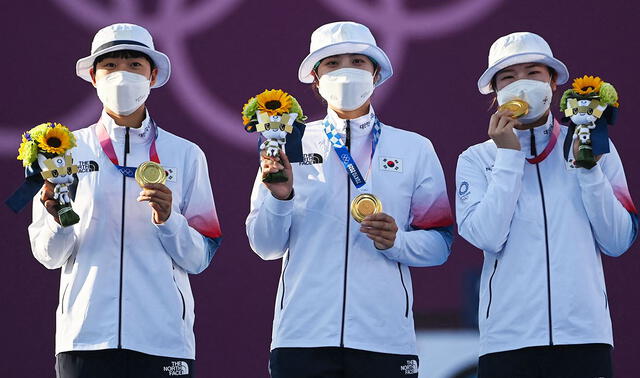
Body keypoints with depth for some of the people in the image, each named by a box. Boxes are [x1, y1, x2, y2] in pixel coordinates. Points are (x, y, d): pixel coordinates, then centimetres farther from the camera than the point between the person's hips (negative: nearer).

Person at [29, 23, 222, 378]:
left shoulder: (185, 155, 9)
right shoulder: (68, 150, 8)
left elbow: (199, 258, 5)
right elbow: (48, 256, 6)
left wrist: (168, 220, -11)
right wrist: (59, 222, -13)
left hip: (163, 336, 0)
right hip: (85, 333, 0)